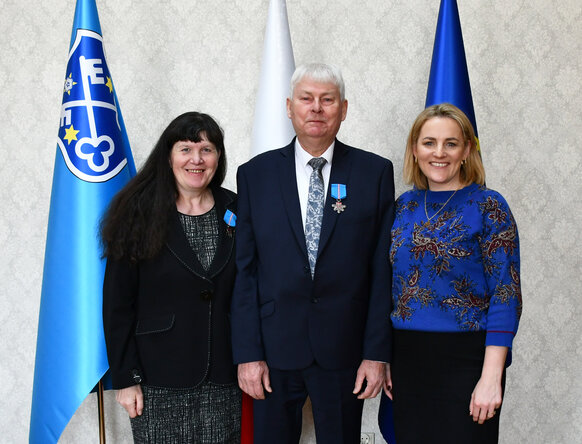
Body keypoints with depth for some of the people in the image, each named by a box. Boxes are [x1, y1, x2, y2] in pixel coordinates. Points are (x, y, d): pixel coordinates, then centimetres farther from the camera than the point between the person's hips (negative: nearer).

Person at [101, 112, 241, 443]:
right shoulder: (139, 214, -5)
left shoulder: (234, 211, 3)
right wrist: (125, 379, -7)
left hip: (222, 378, 3)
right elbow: (117, 303, -5)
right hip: (159, 381, -2)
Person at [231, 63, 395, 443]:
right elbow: (245, 270, 1)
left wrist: (377, 352, -5)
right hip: (275, 350, 1)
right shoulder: (255, 174, 2)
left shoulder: (375, 173, 0)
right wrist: (247, 353, -4)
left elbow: (383, 268, -1)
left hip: (344, 351, 0)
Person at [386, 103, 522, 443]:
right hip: (407, 359, 5)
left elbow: (506, 295, -11)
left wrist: (491, 377, -17)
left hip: (466, 360, -4)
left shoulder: (488, 206, -8)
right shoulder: (404, 207, 6)